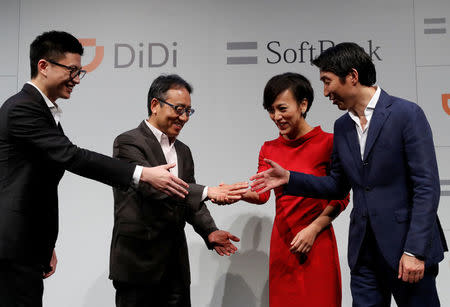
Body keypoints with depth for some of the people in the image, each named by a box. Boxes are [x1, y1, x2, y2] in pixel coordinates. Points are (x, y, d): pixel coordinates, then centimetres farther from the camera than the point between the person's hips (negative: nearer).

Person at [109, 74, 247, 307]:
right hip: (138, 264, -7)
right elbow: (153, 186, -24)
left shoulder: (183, 151, 15)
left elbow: (191, 198, 13)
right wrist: (208, 192, -33)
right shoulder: (128, 142, -9)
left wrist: (209, 231, -5)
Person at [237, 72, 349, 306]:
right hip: (281, 243, 4)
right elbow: (261, 193, -3)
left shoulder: (328, 143, -6)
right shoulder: (269, 148, 9)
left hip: (316, 244, -4)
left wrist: (313, 229, -11)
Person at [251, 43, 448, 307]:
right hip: (364, 250, 6)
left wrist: (415, 251, -17)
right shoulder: (342, 127, 9)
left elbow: (427, 187, -13)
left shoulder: (407, 114, -10)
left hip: (407, 245, -5)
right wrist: (289, 178, 4)